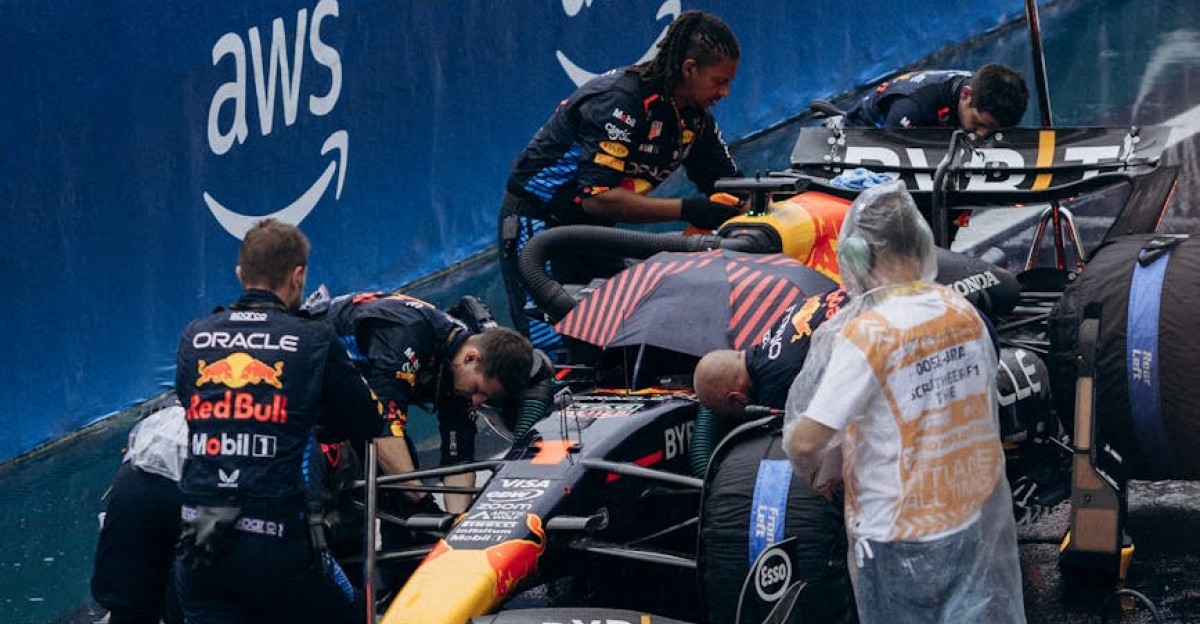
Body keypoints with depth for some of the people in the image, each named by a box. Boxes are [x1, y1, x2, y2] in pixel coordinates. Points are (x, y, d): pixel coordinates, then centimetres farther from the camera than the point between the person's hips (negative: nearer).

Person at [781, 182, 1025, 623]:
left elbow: (806, 441, -23)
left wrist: (807, 466, 2)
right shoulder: (966, 315, -1)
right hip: (977, 522, 5)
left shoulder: (866, 334, -21)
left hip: (899, 536, -5)